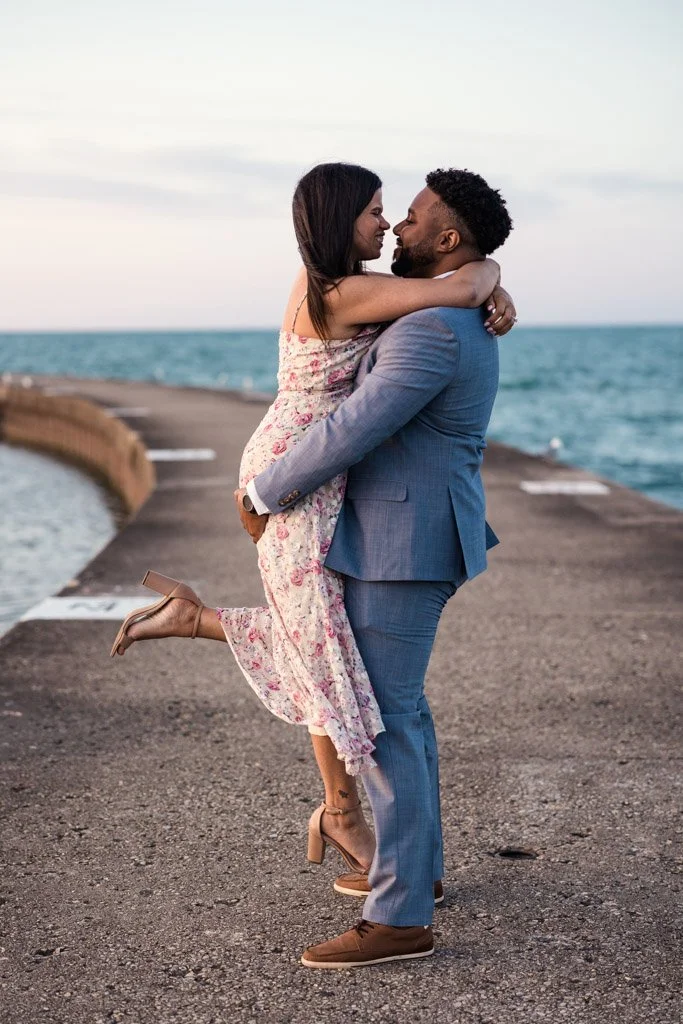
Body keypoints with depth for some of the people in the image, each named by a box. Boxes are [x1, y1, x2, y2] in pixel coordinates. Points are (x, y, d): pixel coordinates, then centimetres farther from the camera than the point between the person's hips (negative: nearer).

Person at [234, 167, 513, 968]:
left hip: (402, 546, -11)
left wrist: (263, 493, -9)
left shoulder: (431, 332, -22)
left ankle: (401, 918, -2)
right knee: (396, 703, 21)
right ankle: (416, 862, 33)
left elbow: (348, 435, -25)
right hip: (409, 534, 11)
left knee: (378, 723, -7)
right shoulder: (459, 322, 13)